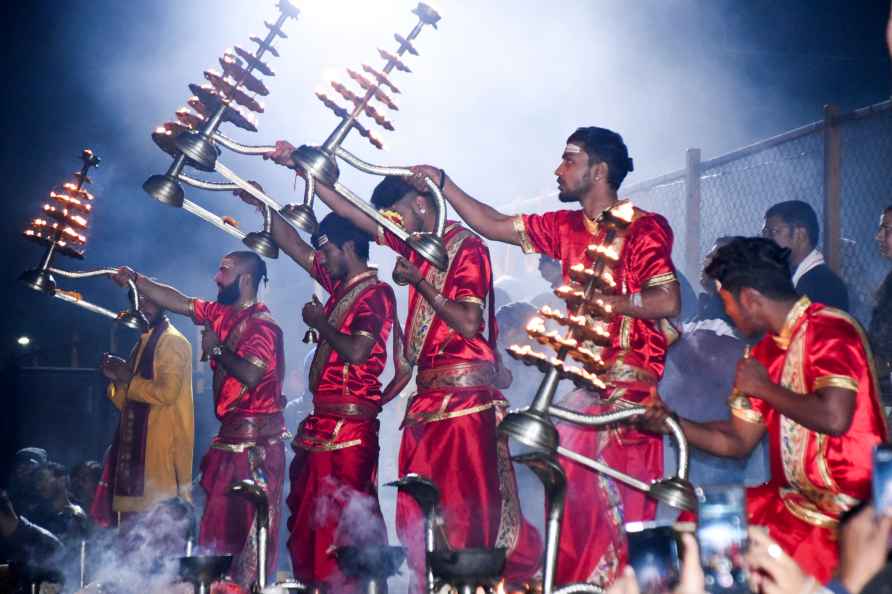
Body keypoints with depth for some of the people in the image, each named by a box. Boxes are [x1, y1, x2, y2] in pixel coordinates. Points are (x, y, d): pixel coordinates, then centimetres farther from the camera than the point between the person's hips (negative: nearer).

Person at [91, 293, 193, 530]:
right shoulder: (143, 344, 22)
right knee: (132, 517, 6)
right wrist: (117, 380, 4)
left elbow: (167, 392, -18)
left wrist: (129, 379, -8)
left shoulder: (172, 342, -6)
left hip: (161, 446, -9)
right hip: (137, 445, 9)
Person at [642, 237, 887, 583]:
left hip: (845, 514, -8)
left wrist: (764, 388, -15)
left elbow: (835, 417, -30)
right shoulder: (766, 351, 10)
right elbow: (738, 442, 15)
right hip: (794, 499, 9)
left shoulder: (828, 330, -15)